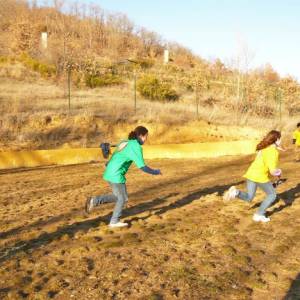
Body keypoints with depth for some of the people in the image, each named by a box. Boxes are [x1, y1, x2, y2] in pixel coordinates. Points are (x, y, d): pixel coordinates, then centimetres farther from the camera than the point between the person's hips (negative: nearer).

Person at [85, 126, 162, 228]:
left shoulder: (125, 142, 13)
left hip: (109, 173, 9)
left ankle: (94, 201, 15)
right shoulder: (136, 147, -13)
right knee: (123, 199, 10)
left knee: (118, 197, 22)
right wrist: (156, 172, -1)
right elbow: (142, 167, -14)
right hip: (116, 175, -9)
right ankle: (114, 221, 21)